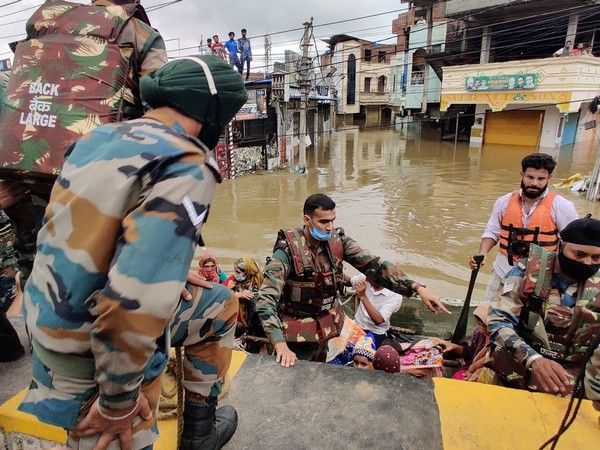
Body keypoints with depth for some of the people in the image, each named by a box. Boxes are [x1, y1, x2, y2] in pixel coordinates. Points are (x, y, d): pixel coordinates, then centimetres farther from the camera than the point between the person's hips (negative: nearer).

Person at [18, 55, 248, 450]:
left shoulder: (101, 136, 1)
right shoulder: (188, 167, -24)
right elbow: (134, 303, -33)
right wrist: (118, 400, -17)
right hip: (102, 354, -8)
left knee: (221, 304, 22)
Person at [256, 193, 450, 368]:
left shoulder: (338, 241, -11)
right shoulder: (288, 250, -27)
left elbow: (373, 265, -13)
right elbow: (265, 300, -30)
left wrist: (417, 287, -24)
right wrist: (280, 344, -40)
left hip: (326, 326, 5)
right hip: (298, 332, -5)